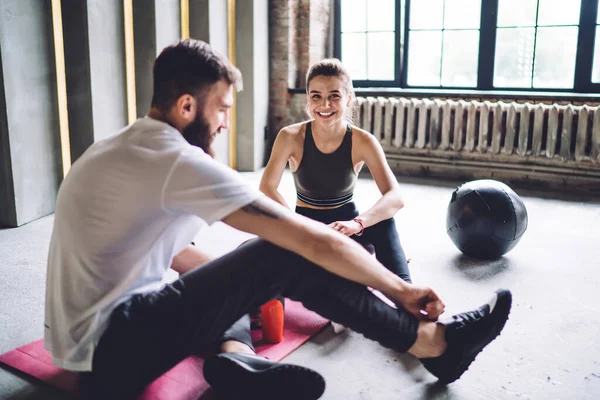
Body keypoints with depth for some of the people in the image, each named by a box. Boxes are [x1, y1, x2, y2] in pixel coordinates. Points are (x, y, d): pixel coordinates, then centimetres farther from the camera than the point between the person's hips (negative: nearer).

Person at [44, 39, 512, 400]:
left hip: (89, 339, 9)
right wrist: (401, 289, -8)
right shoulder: (180, 162, -22)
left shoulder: (122, 148, 8)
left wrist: (246, 284, 14)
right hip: (110, 348, -9)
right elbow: (319, 242, -22)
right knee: (290, 258, -17)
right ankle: (430, 342, -3)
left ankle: (235, 357, -6)